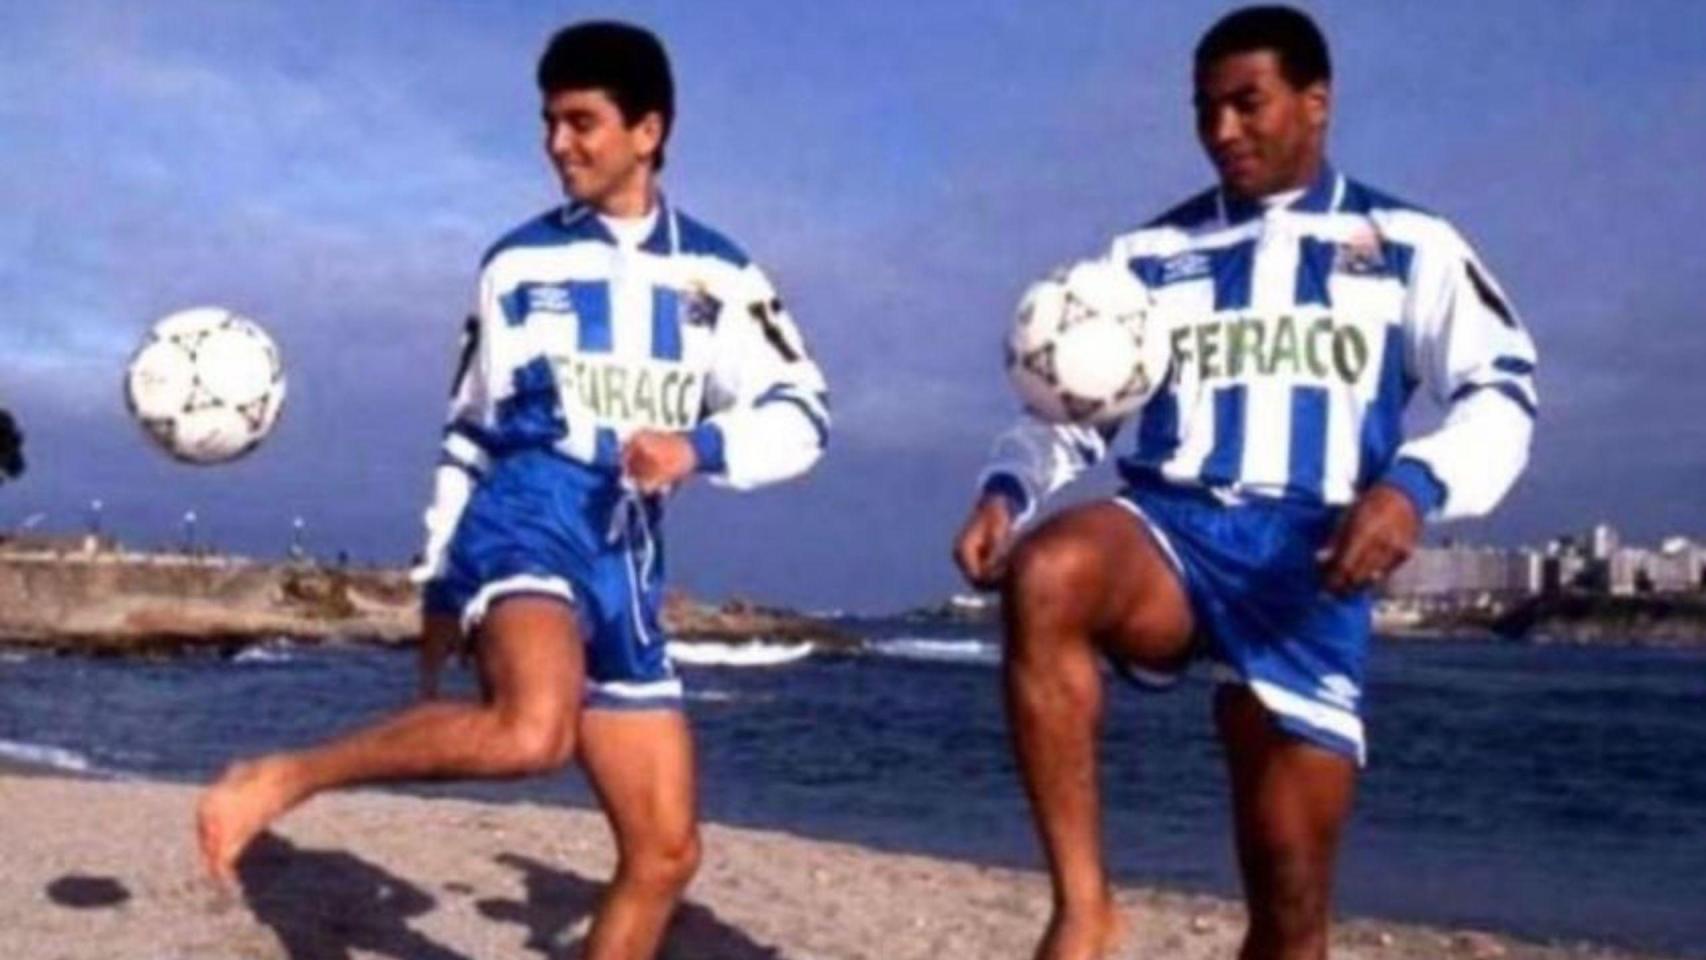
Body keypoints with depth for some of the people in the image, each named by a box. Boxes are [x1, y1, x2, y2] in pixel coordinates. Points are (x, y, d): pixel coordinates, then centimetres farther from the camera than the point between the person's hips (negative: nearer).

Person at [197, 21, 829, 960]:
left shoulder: (716, 273, 10)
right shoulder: (518, 263, 9)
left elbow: (801, 414, 2)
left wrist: (702, 445, -18)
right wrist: (439, 581, 14)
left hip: (625, 557, 3)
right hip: (526, 514, -3)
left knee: (665, 852, 3)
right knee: (534, 727, -37)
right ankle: (276, 778, -22)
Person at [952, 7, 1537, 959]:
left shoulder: (1406, 244, 11)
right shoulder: (1149, 256, 15)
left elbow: (1502, 393, 3)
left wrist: (1414, 485, -18)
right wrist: (1007, 488, -8)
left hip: (1307, 563, 0)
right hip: (1169, 530, 1)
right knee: (1045, 572, -36)